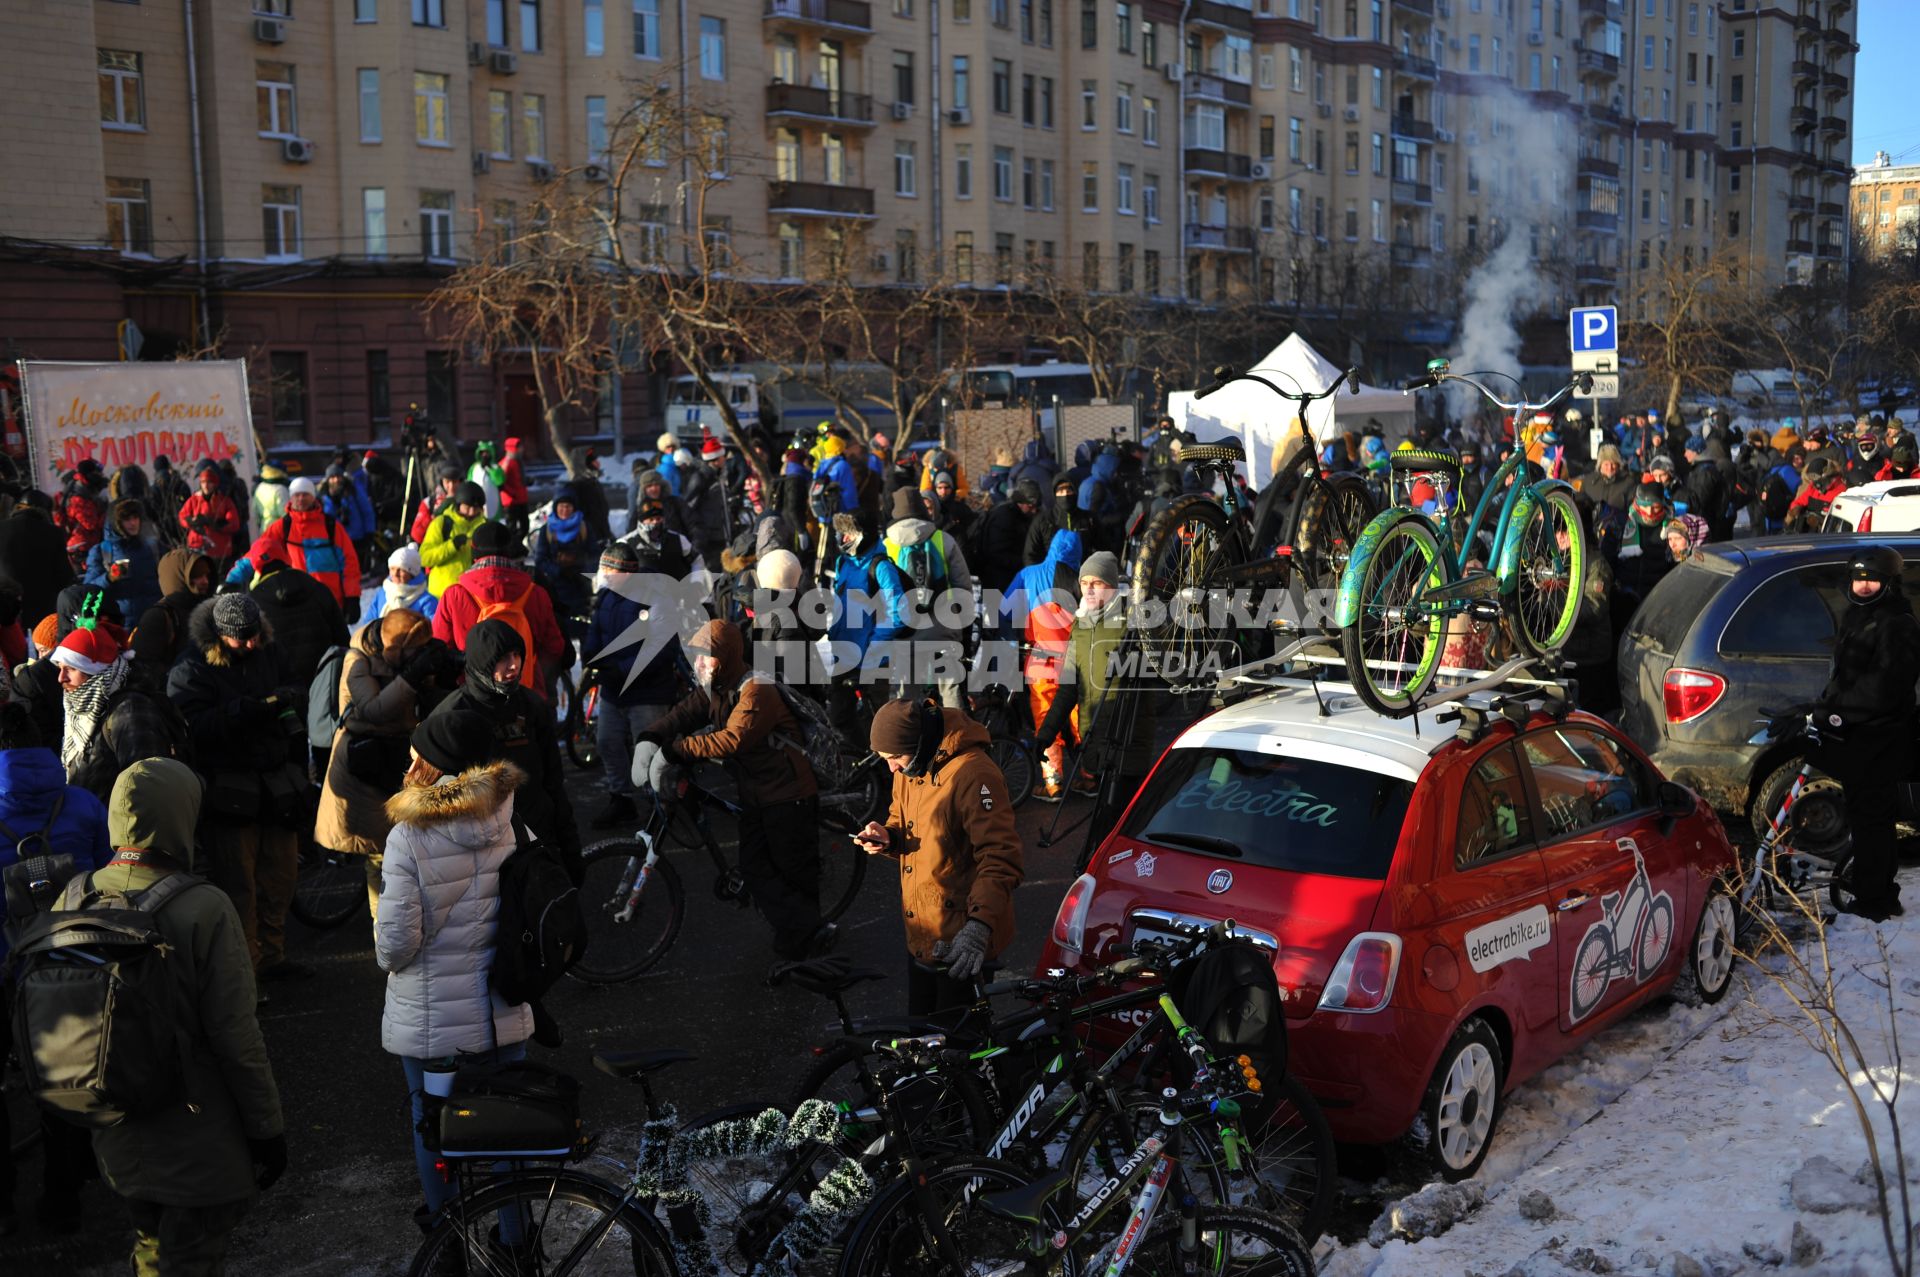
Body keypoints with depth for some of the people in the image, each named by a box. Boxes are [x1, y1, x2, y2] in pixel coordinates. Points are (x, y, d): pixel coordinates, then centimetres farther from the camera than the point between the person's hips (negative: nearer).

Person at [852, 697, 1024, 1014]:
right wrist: (887, 837, -4)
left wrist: (980, 923, -40)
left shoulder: (974, 774, -24)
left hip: (961, 943, -8)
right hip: (920, 935, 8)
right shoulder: (908, 769, 4)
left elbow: (1002, 857, -29)